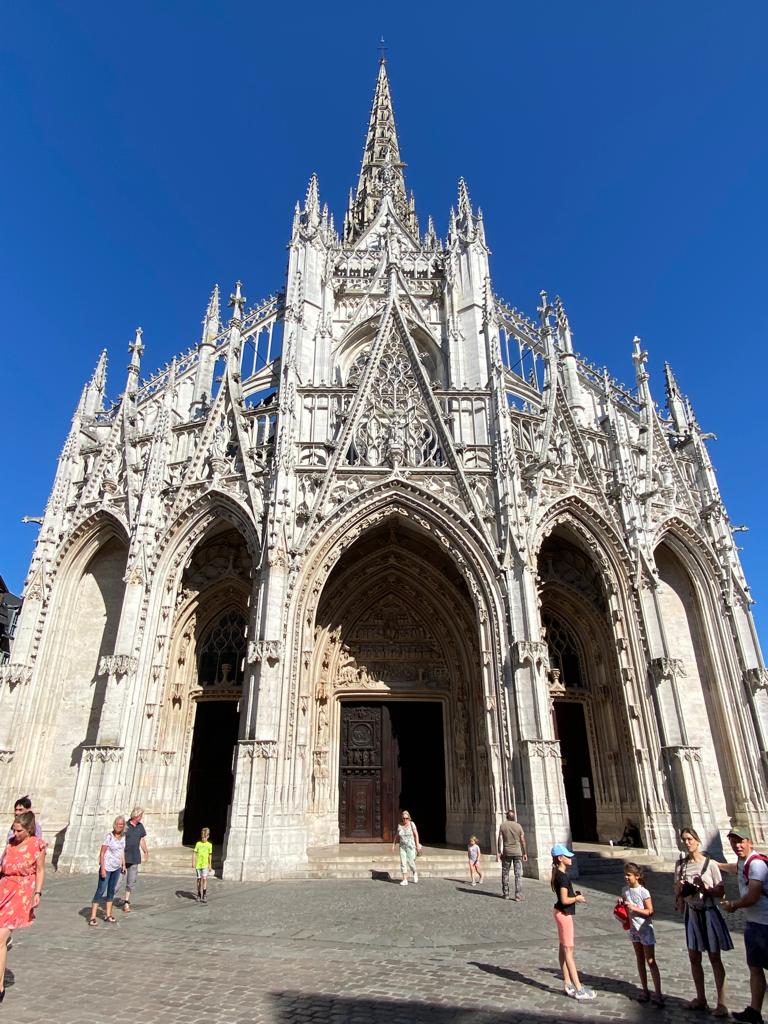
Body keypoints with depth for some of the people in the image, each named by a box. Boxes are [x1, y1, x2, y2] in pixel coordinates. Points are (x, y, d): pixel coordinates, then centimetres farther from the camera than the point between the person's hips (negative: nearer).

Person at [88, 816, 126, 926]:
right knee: (100, 891, -4)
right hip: (107, 867, -6)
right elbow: (102, 853, -17)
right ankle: (92, 917, 2)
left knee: (111, 891, 13)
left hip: (116, 868, 6)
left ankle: (108, 915, 23)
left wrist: (123, 865, 13)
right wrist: (102, 868, -20)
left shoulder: (123, 836, 1)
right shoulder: (109, 836, -17)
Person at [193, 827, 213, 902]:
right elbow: (194, 854, 0)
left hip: (205, 865, -1)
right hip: (198, 865, 1)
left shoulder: (209, 845, 2)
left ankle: (204, 896, -5)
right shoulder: (198, 843, 0)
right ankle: (199, 895, 24)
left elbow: (210, 855, 9)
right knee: (199, 879, 9)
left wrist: (210, 865, 12)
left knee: (204, 879, -12)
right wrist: (193, 863, -10)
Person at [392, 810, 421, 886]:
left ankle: (415, 872, 26)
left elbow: (416, 835, -9)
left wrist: (418, 845, -14)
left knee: (410, 862, -4)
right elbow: (396, 836, 8)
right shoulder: (399, 825, 1)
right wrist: (393, 845, 5)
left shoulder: (412, 824, -8)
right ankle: (404, 880, 4)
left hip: (411, 846, -3)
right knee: (403, 862, -4)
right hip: (402, 847, 3)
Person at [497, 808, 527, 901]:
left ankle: (506, 894, 15)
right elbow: (522, 840, 1)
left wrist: (498, 852, -2)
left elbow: (500, 839, -4)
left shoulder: (502, 825, 0)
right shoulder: (518, 826, 2)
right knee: (518, 874, 2)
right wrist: (525, 853, 8)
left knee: (505, 874, 12)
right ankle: (518, 896, -3)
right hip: (517, 852, 0)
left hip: (506, 852, 0)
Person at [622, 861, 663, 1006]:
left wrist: (634, 908, -25)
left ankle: (658, 994, 4)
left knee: (651, 961, -2)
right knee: (640, 961, 14)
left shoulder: (643, 891, -17)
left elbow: (650, 912, -16)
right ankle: (645, 991, 24)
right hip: (633, 928, 6)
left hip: (645, 929, -6)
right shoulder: (625, 890, 1)